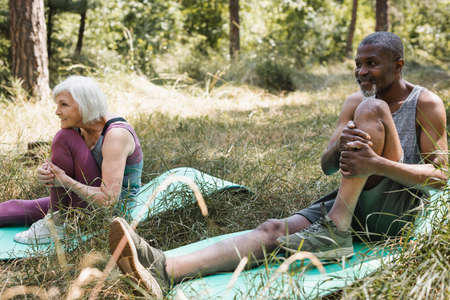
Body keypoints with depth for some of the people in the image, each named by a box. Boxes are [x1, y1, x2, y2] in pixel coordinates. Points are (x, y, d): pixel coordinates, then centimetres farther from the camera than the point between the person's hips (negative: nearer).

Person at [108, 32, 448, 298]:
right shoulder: (354, 101, 14)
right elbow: (326, 166, 6)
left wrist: (376, 163, -28)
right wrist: (341, 147, -21)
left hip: (394, 210, -4)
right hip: (351, 204, 5)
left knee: (371, 109, -24)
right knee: (274, 229, -25)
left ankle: (336, 231, -29)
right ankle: (163, 271, -47)